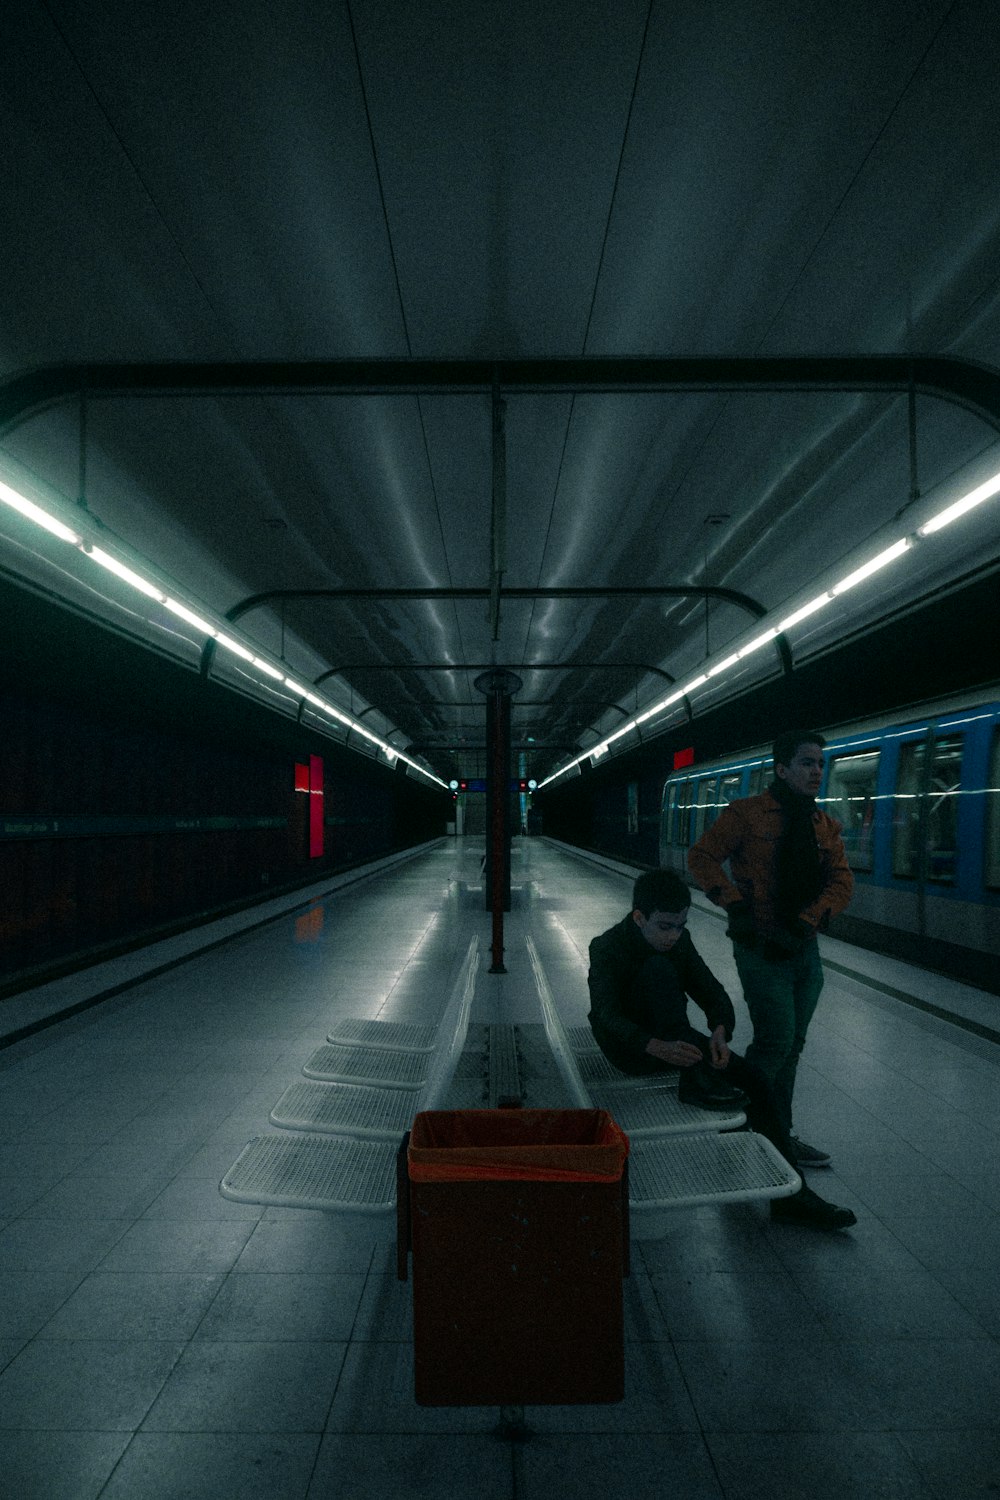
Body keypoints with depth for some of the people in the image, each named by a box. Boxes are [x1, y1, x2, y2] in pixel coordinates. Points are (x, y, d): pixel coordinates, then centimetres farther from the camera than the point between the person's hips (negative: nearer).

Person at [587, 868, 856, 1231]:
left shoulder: (679, 941, 0)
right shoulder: (608, 948, -19)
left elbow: (713, 993, -1)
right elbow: (607, 1016, -31)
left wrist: (720, 1032, -25)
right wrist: (660, 1048, -48)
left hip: (672, 1040, 6)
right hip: (630, 1047, -6)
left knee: (754, 1080, -13)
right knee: (658, 967, -31)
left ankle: (789, 1195, -3)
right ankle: (694, 1081, -32)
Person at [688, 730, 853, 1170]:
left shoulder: (825, 825, 8)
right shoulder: (748, 813, -9)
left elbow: (841, 881, 1)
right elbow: (702, 857, -10)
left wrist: (804, 924, -13)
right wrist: (736, 907, -18)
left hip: (804, 947, 6)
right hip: (761, 948, -6)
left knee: (790, 1046, 14)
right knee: (777, 1041, -9)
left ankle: (779, 1134, 28)